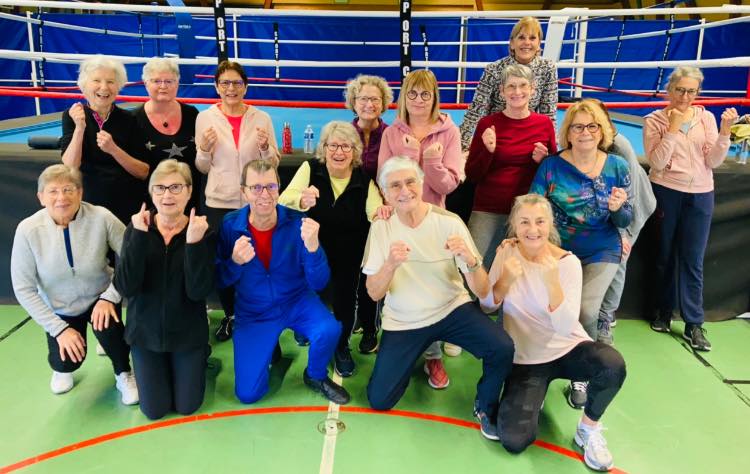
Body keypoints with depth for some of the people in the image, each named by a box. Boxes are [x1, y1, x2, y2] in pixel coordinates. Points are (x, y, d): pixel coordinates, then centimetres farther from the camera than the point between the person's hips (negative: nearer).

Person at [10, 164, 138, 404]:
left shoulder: (101, 218, -26)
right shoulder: (28, 230, -22)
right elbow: (23, 289, -13)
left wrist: (110, 297, -24)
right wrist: (59, 328, -16)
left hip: (100, 298, -1)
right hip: (59, 309, 1)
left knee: (107, 328, -30)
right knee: (66, 361, -11)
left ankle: (123, 375, 3)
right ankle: (63, 370, 31)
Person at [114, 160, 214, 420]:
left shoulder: (202, 232, -14)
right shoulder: (137, 228, -10)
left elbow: (199, 291, -24)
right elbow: (125, 287, -21)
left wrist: (194, 243, -34)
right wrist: (139, 236, -27)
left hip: (188, 333, -1)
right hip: (146, 331, 1)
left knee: (187, 406, 9)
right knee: (154, 410, 10)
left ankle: (198, 360, 37)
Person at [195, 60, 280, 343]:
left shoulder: (261, 118, 0)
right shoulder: (205, 118, 0)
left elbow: (273, 164, 5)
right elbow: (202, 168, 5)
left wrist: (265, 148, -14)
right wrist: (204, 148, -14)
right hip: (219, 202, 1)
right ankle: (230, 315, 32)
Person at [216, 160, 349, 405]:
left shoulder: (297, 223, -18)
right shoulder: (230, 225, -14)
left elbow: (319, 283, -19)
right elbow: (219, 281, -6)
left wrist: (313, 247, -38)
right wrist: (235, 262, -28)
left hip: (297, 302, 0)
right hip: (254, 314, 1)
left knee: (329, 330, -31)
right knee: (248, 393, -6)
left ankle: (316, 376, 4)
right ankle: (267, 347, 27)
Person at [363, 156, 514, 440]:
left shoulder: (449, 222, -14)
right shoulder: (381, 227, -8)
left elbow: (482, 291, -17)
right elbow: (373, 294, -12)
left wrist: (470, 260, -39)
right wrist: (390, 264, -32)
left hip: (451, 309, -1)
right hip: (403, 322, 1)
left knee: (502, 348, -27)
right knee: (379, 399, -6)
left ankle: (486, 406, 5)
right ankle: (411, 357, 25)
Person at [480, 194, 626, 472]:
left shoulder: (568, 262, -12)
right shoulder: (506, 251, -5)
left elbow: (566, 326, -22)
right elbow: (487, 306, -5)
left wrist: (552, 281, -36)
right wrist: (505, 279, -23)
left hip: (568, 348, 0)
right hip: (525, 358, 1)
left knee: (613, 364, -35)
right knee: (514, 440, -19)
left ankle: (588, 429, -5)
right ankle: (532, 396, 14)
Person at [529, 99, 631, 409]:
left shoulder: (617, 167, -3)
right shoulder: (552, 165, -8)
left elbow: (625, 221, 1)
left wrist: (618, 208, -21)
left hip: (602, 252, 0)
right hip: (558, 250, 0)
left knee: (586, 311, -15)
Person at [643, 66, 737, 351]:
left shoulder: (706, 118, 3)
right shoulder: (655, 120, -3)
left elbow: (713, 161, -3)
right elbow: (656, 162, -13)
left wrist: (725, 131, -15)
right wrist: (673, 129, -17)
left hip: (700, 196, 1)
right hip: (666, 193, -1)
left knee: (693, 261, 0)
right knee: (665, 256, 11)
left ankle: (694, 325, 8)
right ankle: (663, 313, 27)